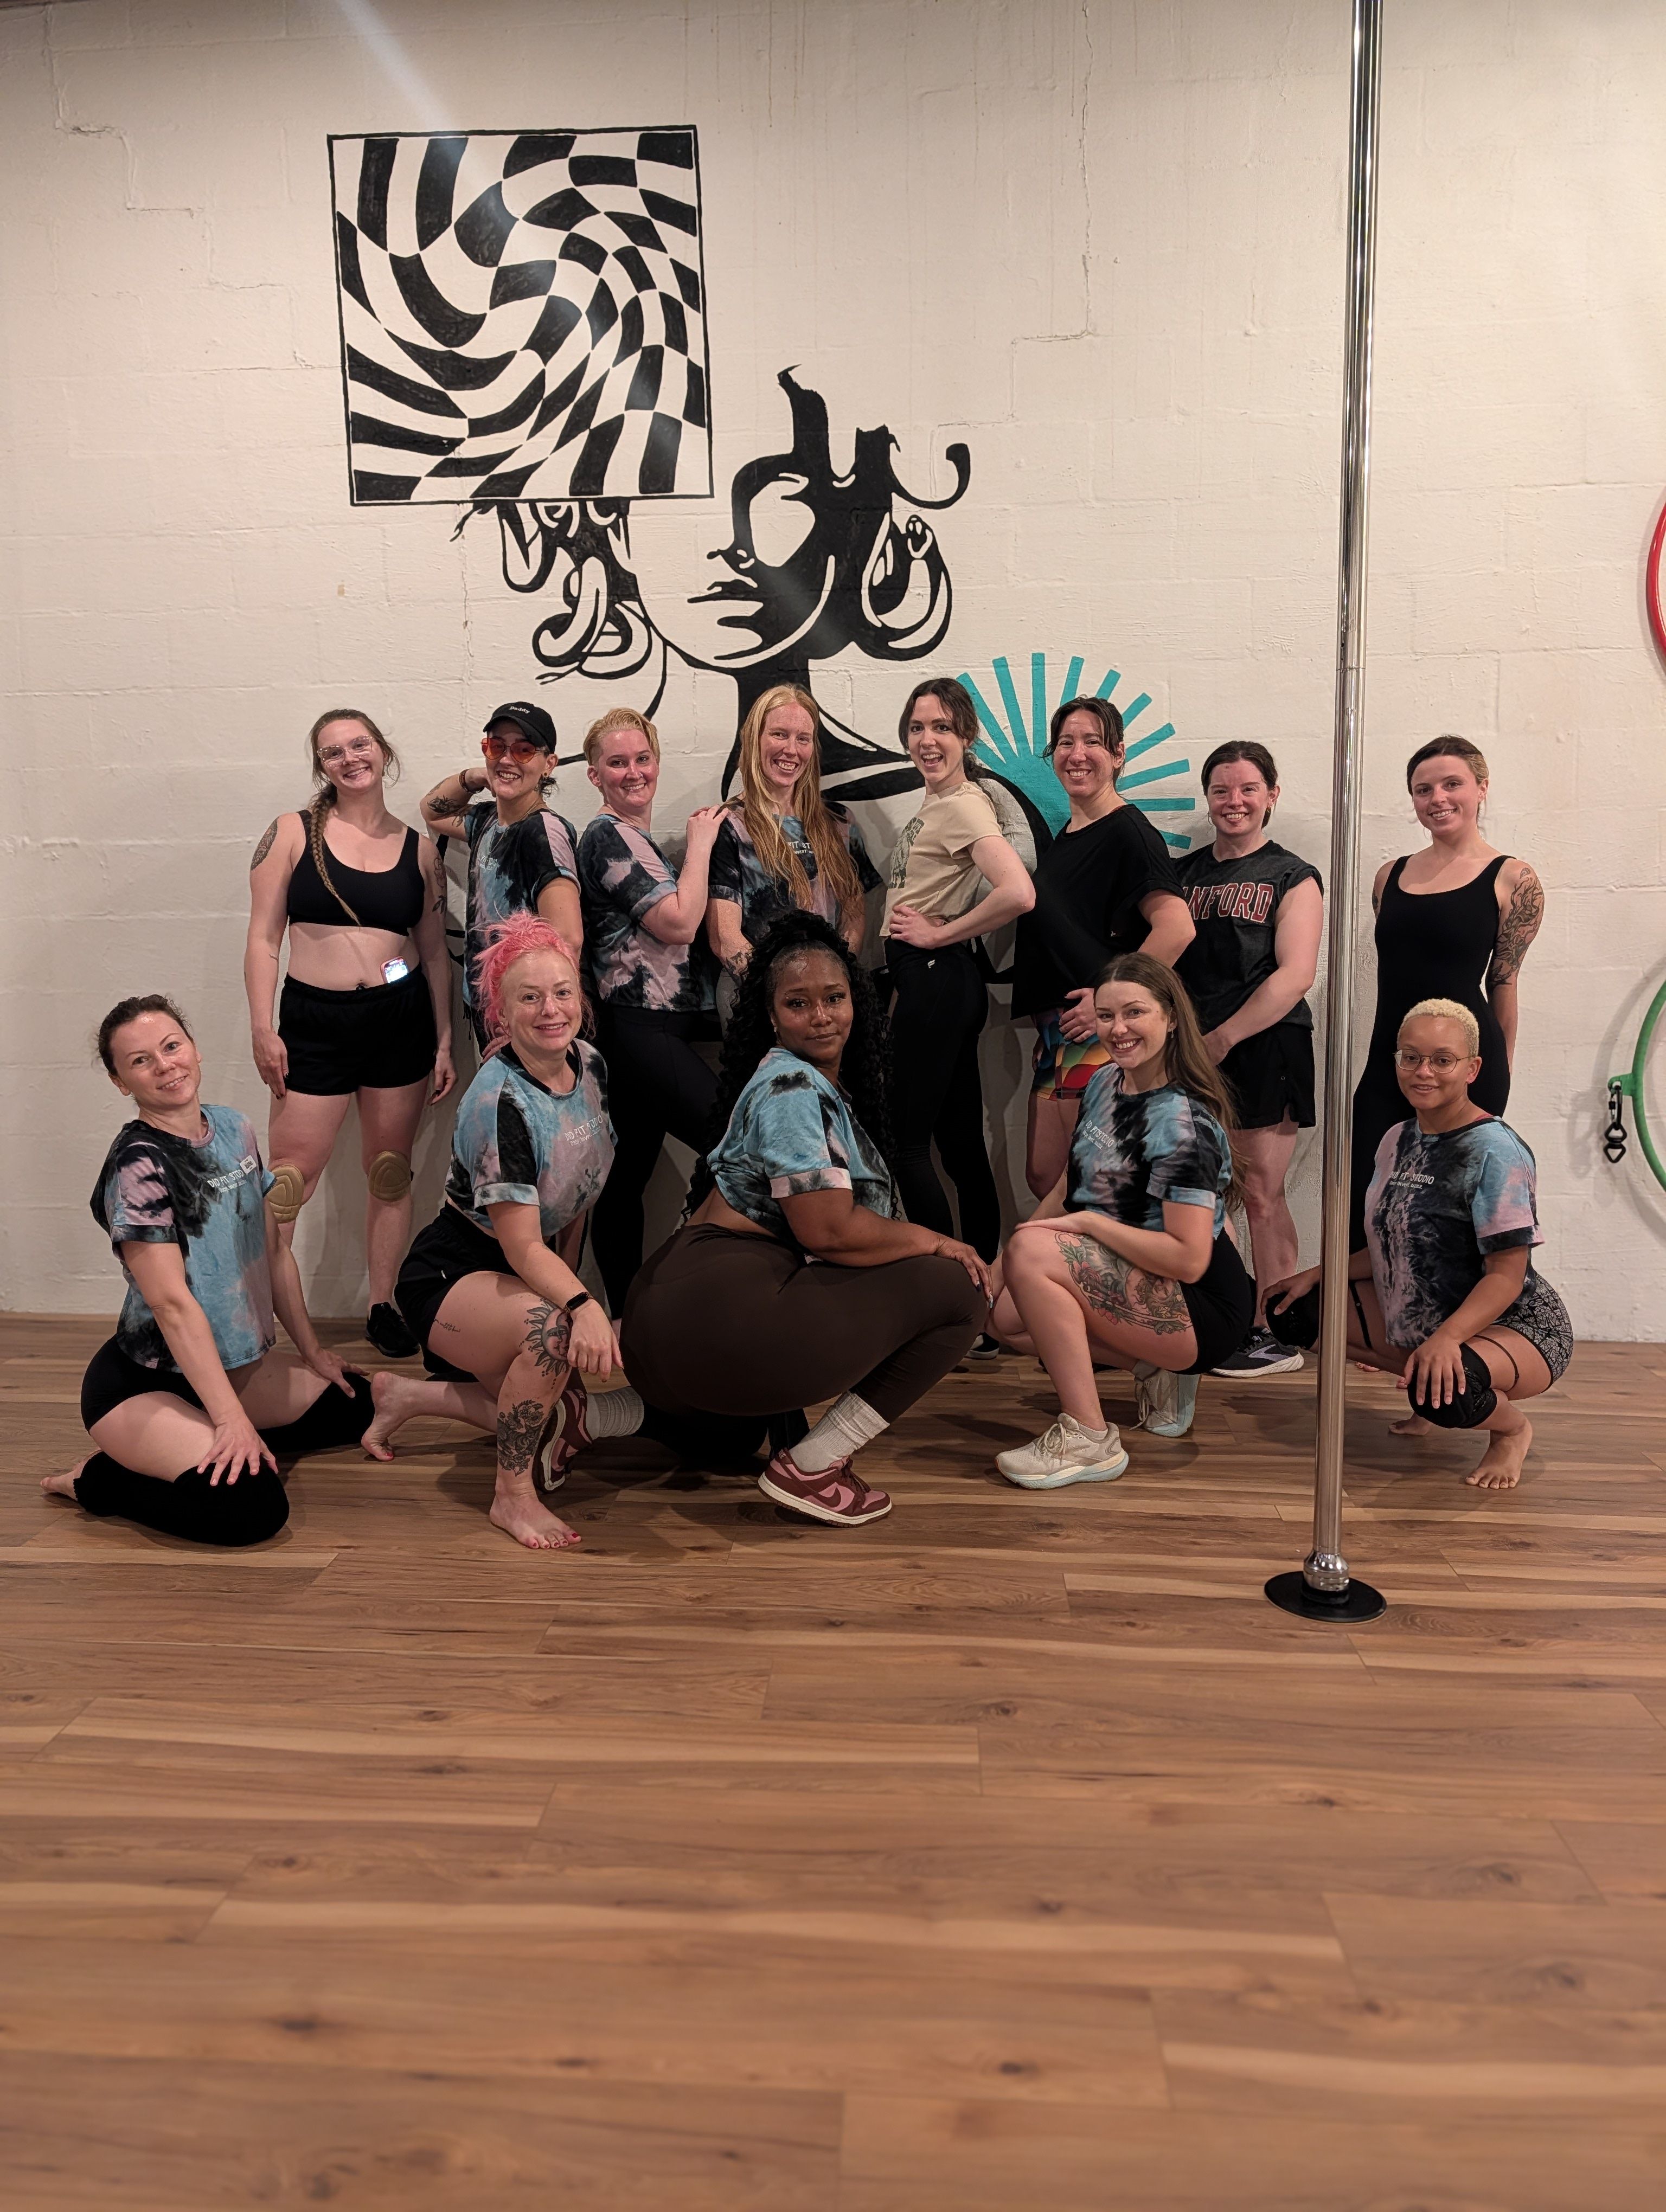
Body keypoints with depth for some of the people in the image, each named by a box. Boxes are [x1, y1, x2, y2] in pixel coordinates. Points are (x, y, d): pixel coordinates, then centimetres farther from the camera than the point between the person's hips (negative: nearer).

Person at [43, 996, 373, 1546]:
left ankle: (195, 1444, 16)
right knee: (252, 1508, -26)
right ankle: (97, 1479, -2)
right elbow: (171, 1302, -25)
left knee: (354, 1405, 15)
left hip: (234, 1363, 9)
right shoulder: (137, 1166, -21)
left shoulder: (234, 1130, 2)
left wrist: (313, 1351, 14)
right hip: (142, 1384, -9)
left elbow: (275, 1251, 10)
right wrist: (233, 1418, -28)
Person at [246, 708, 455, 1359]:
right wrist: (262, 1028, -8)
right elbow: (263, 937, 0)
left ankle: (383, 1307, 21)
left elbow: (435, 951, 11)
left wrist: (444, 1043, 8)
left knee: (391, 1171, 9)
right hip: (313, 1020, -2)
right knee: (288, 1180, -4)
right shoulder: (293, 834, 2)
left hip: (402, 1019, 2)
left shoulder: (418, 849, 7)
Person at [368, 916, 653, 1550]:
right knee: (554, 1331, -37)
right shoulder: (502, 1101, -27)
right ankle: (512, 1497, -17)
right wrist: (581, 1306, -44)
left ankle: (412, 1395, 16)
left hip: (528, 1276, 8)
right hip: (448, 1277, -8)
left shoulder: (590, 1066, -4)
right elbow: (522, 1245, -29)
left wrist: (567, 1281, 8)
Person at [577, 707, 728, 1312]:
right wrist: (700, 844, -4)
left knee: (626, 1180, 11)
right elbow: (680, 923, -16)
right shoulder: (607, 836, -9)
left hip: (648, 1032, 10)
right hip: (642, 1030, -10)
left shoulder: (639, 840, 20)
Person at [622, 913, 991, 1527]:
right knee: (957, 1289, -9)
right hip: (719, 1309, -10)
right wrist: (935, 1242, -6)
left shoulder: (826, 1085, 20)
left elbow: (832, 1219, 18)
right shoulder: (790, 1086, -11)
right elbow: (830, 1230, -18)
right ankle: (811, 1466, -8)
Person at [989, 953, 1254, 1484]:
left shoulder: (1183, 1122, -23)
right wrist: (1005, 1261, 4)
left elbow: (1189, 1259, -27)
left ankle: (1089, 1441, -18)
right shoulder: (1105, 1083, 4)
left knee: (1034, 1255, -26)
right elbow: (1068, 1190, 12)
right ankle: (1157, 1368, 11)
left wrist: (1089, 1223, -22)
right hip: (1133, 1281, 9)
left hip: (1204, 1309, -9)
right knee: (1006, 1315, 5)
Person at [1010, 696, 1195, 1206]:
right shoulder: (1064, 838, 17)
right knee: (1042, 1175, 12)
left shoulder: (1127, 831, -10)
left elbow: (1176, 928, -23)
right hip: (1056, 1032, 9)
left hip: (1100, 1035, -9)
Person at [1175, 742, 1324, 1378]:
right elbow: (1165, 961, 14)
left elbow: (1294, 974, -10)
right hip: (1196, 1052, 4)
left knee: (1260, 1192, -3)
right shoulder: (1185, 873, 14)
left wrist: (1223, 1038, -15)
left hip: (1264, 1046, -4)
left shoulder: (1293, 878, 0)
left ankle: (1275, 1334, 7)